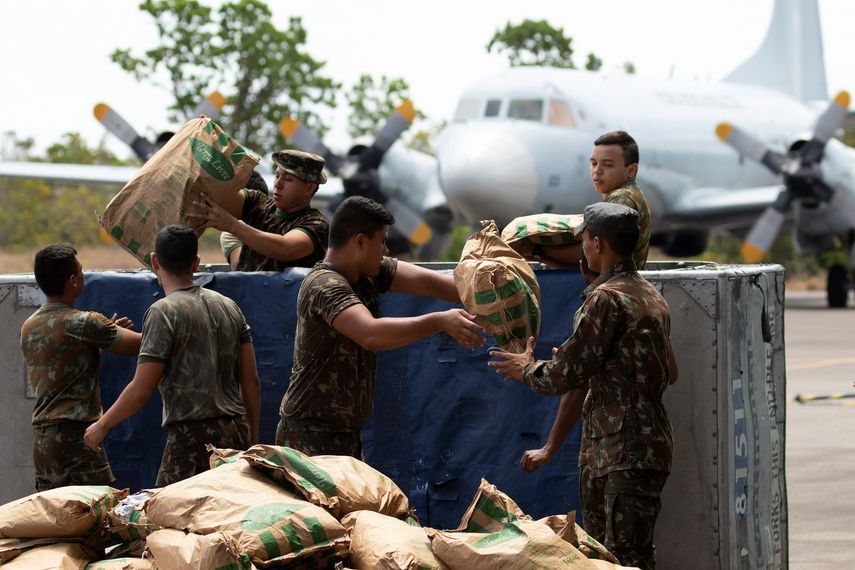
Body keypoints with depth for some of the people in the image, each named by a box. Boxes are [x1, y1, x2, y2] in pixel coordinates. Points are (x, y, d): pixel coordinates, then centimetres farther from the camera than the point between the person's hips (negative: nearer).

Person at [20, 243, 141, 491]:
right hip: (75, 435, -8)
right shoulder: (84, 324, -12)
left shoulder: (29, 328, 12)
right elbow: (141, 344, -9)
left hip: (41, 438, 8)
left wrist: (108, 332, 23)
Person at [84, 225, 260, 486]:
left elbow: (142, 389, -11)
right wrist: (252, 440, 20)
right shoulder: (228, 306, 13)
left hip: (193, 435, -7)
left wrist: (102, 425, 3)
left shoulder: (163, 312, -7)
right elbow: (251, 380, 13)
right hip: (237, 433, 7)